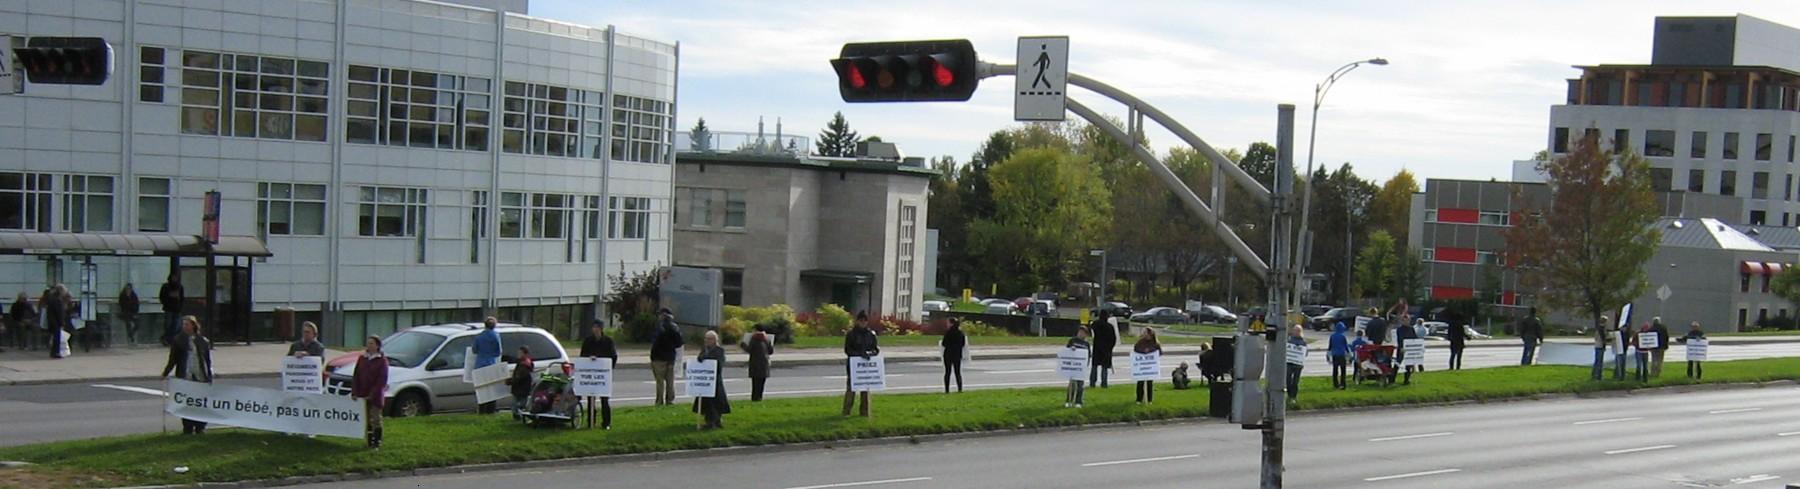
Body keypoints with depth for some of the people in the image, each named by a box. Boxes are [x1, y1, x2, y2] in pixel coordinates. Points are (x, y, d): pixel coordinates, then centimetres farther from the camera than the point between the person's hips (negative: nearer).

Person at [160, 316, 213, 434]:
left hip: (201, 377, 0)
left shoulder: (203, 341, 5)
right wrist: (165, 373, -1)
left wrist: (209, 377, 6)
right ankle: (188, 428, 8)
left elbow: (209, 360, 9)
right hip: (184, 377, 0)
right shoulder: (178, 340, 5)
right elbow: (173, 359, 8)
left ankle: (200, 427, 11)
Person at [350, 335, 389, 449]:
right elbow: (356, 376, 8)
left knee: (375, 419, -1)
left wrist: (372, 394, -16)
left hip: (375, 396, -5)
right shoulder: (362, 358, 9)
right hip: (362, 395, 5)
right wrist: (354, 392, -2)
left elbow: (382, 380, -10)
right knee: (366, 419, 8)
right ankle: (369, 442, 14)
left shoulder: (382, 360, -5)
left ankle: (377, 443, 3)